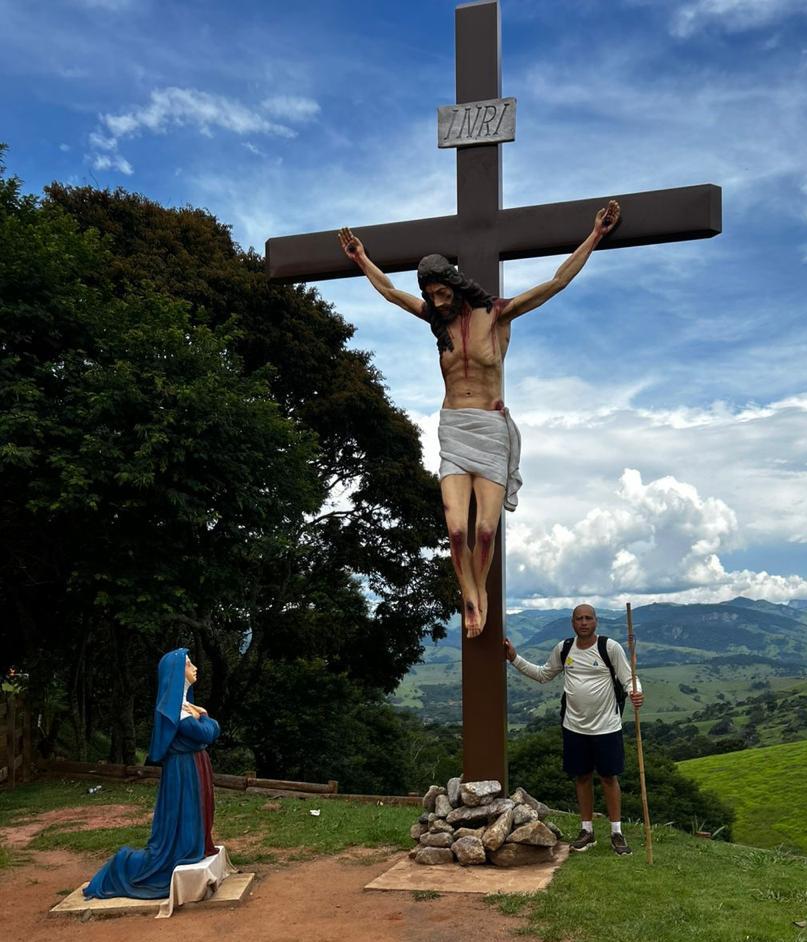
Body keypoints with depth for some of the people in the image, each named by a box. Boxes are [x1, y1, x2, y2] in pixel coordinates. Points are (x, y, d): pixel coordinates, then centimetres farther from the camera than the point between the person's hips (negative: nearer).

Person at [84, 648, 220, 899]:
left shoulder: (183, 701, 11)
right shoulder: (172, 706, -19)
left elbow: (214, 729, 14)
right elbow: (206, 733, -23)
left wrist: (200, 717, -5)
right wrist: (202, 717, -4)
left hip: (194, 771, 9)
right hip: (183, 773, -9)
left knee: (191, 828, 16)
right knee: (177, 834, 0)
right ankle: (124, 868, 13)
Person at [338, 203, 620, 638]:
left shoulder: (498, 314, -2)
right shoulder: (439, 318, 7)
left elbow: (557, 282, -3)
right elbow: (389, 291, 21)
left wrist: (596, 235, -4)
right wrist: (360, 258, 30)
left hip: (492, 429, -2)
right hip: (452, 427, 2)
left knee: (486, 529, -10)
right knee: (456, 528, -12)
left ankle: (480, 589, 19)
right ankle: (469, 595, 11)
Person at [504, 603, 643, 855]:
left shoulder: (611, 647, -10)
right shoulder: (563, 649, 2)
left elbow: (628, 678, -9)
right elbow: (543, 675, 14)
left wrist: (635, 693, -32)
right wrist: (515, 659, 7)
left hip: (606, 727, -3)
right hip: (575, 727, 3)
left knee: (609, 778, 6)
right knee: (582, 777, 12)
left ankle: (617, 832, 20)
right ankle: (587, 830, 26)